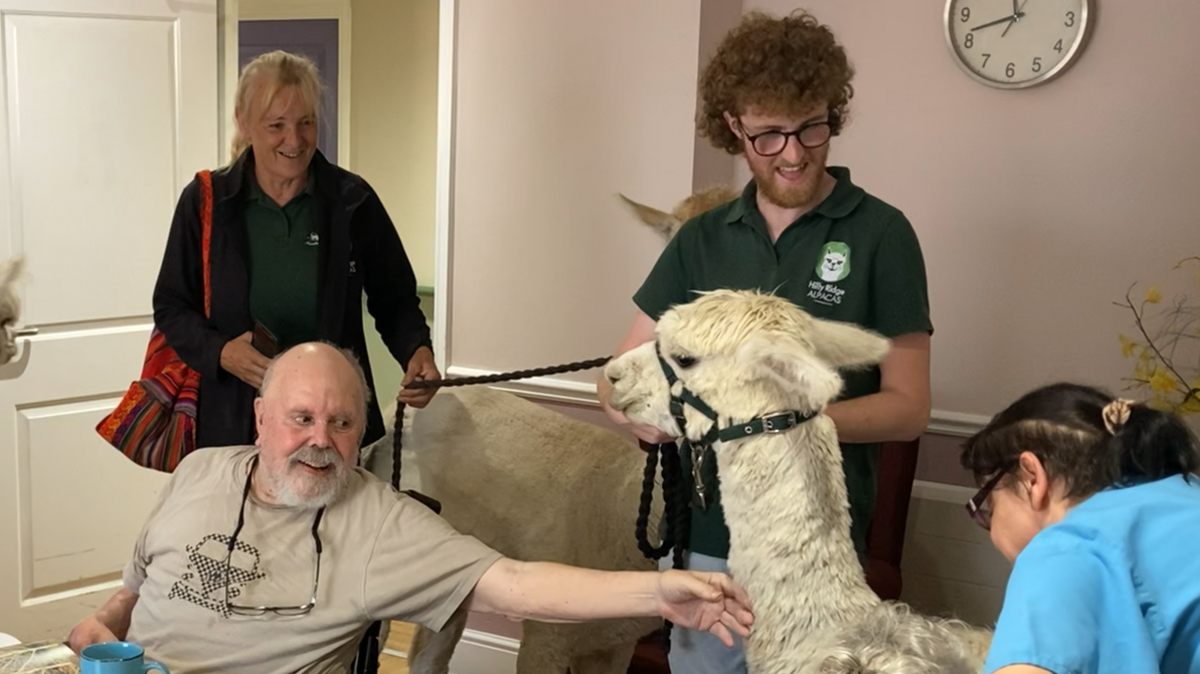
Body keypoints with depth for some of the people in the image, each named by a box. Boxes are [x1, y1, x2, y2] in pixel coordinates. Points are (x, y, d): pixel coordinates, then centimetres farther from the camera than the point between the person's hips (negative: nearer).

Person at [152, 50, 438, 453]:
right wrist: (220, 352, -16)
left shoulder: (353, 201, -3)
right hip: (234, 422, 0)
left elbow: (395, 299, 6)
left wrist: (417, 351, -14)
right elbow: (171, 307, 3)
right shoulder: (205, 202, -3)